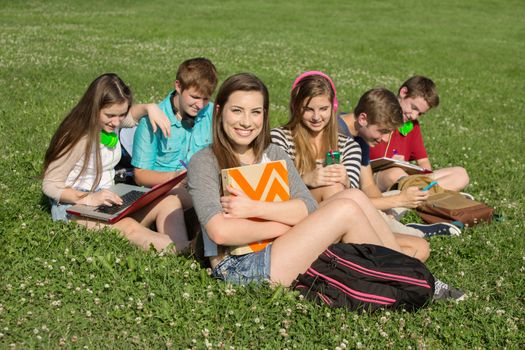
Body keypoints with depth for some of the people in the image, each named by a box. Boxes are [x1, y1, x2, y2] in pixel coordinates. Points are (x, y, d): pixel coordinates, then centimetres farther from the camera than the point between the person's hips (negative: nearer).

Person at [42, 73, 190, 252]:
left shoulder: (112, 122, 3)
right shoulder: (78, 138, -17)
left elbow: (131, 116, 28)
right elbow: (50, 185, -14)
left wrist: (149, 107, 5)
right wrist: (88, 198, -29)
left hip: (107, 200, 7)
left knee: (169, 201, -17)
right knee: (128, 227, -38)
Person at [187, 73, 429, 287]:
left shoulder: (274, 155, 11)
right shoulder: (204, 162, -6)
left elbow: (308, 208, -3)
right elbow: (220, 232, -19)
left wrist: (255, 208, -18)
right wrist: (286, 226, -11)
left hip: (277, 251, 6)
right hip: (239, 269, -6)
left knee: (353, 196, -9)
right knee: (347, 210, -17)